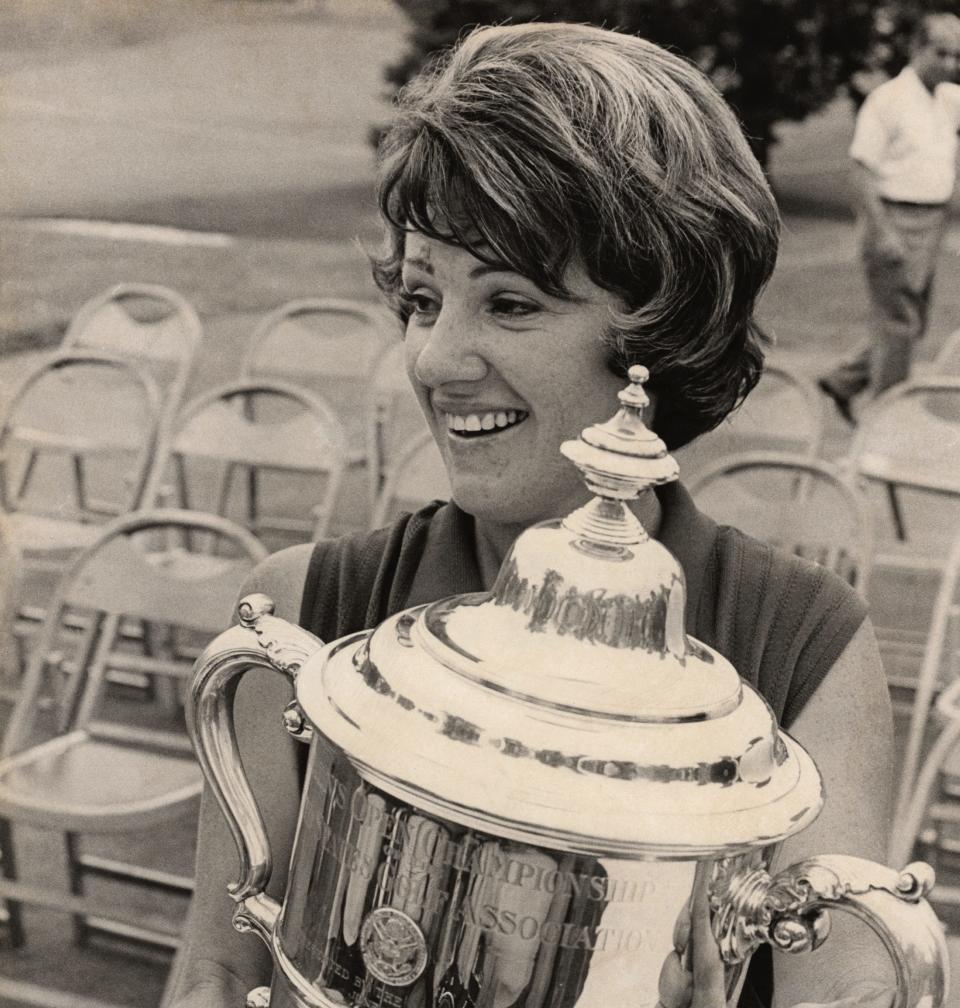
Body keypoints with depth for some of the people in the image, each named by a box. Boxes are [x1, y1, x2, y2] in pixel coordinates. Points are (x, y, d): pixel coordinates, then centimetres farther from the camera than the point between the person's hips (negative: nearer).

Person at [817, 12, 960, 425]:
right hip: (896, 221, -8)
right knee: (897, 326, -3)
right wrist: (883, 232, -21)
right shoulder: (887, 100, -11)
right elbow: (863, 170, -15)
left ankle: (843, 381, 27)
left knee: (913, 324, 14)